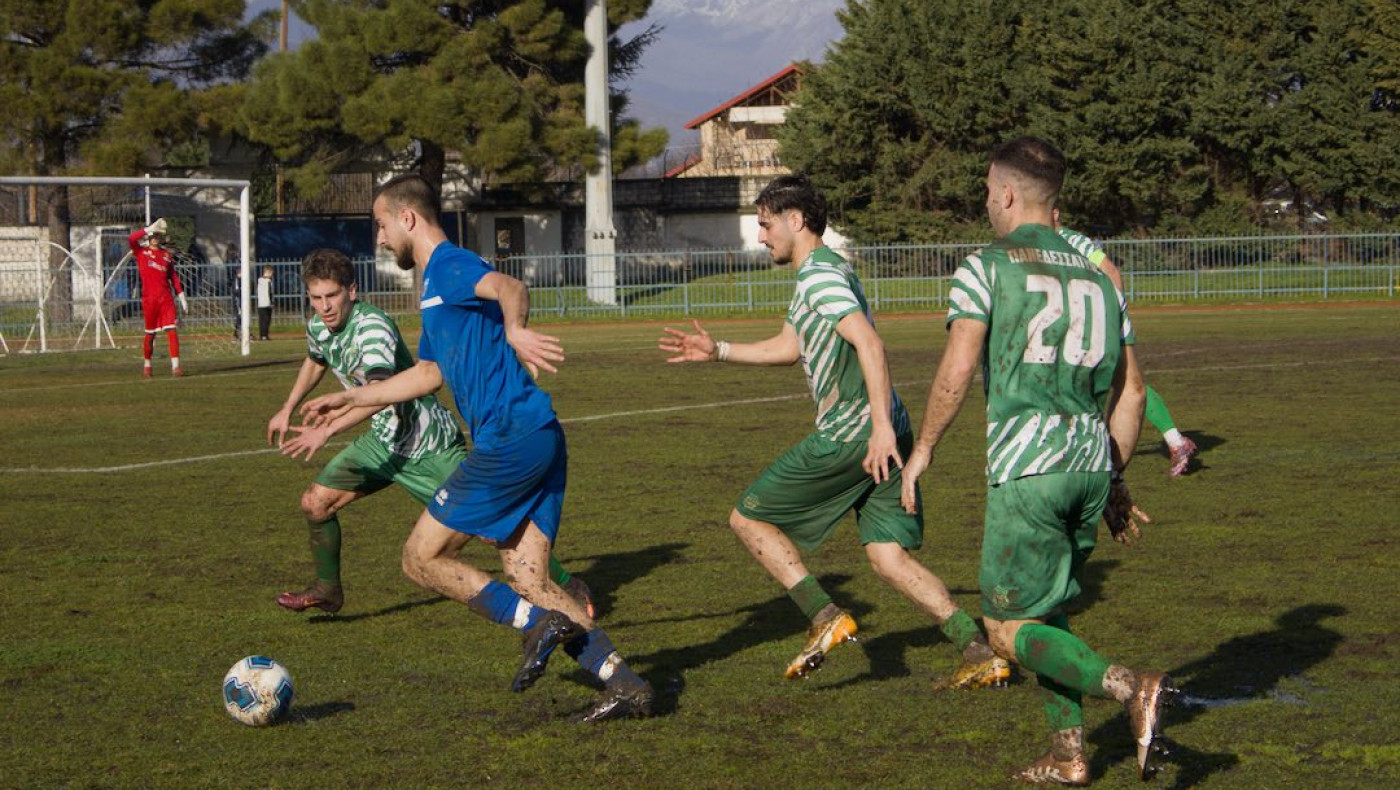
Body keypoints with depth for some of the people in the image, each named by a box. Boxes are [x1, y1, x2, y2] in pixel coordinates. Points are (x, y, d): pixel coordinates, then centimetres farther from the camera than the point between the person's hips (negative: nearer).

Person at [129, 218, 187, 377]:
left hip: (166, 298, 2)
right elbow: (131, 239, -16)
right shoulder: (141, 251, 4)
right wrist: (150, 228, -19)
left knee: (172, 330, -9)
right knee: (150, 334, 5)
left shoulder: (167, 254, 14)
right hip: (149, 298, -2)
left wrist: (182, 297, 11)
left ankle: (175, 366, -13)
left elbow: (174, 277, 16)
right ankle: (147, 366, 21)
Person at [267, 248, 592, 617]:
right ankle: (327, 590, 21)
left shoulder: (372, 326, -27)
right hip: (384, 440, 8)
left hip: (429, 445, -8)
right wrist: (287, 411, 26)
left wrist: (326, 431, -49)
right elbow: (315, 362, 26)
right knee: (315, 503, 1)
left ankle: (568, 586, 5)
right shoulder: (318, 327, 0)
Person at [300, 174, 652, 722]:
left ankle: (539, 623, -9)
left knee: (421, 559, -1)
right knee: (528, 582, 5)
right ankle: (625, 685, -3)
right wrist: (347, 400, 44)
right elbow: (429, 373, 39)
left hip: (510, 440, -10)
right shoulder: (436, 285, 25)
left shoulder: (448, 266, -5)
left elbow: (511, 289, -27)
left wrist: (514, 331, -43)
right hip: (540, 443, 10)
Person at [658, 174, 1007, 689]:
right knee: (888, 557, 6)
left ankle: (825, 617, -2)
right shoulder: (824, 272, 22)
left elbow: (869, 344, -22)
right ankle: (980, 655, -2)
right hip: (881, 435, 10)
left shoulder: (820, 275, -10)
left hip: (849, 433, -9)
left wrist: (881, 426, -28)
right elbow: (788, 346, 34)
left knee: (748, 518, 4)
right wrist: (718, 352, 28)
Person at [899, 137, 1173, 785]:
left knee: (1010, 629, 2)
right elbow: (1130, 389, 14)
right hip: (1091, 463, 6)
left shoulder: (986, 268, -3)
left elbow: (955, 374, -11)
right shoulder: (1096, 276, 15)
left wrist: (922, 449, 2)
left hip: (1026, 465, -6)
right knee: (1046, 609, 21)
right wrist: (1114, 479, 23)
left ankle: (1129, 688, -19)